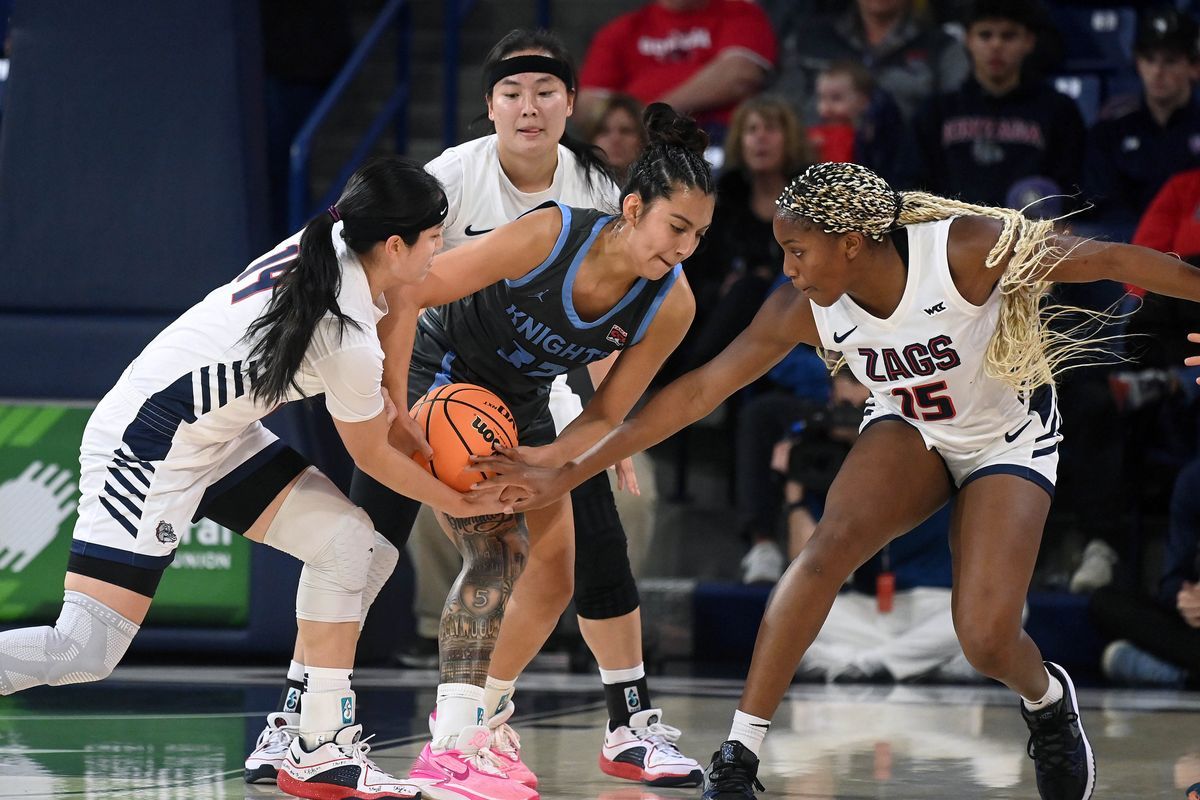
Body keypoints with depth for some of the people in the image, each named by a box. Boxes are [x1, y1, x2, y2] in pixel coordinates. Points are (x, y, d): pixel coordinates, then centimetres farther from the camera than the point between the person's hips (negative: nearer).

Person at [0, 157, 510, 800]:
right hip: (149, 449, -10)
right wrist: (460, 503, 9)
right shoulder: (350, 342, -25)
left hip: (220, 434, 10)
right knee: (83, 654, -15)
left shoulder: (332, 241, -3)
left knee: (357, 550, 2)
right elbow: (373, 458, -6)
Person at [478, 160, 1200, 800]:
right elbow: (695, 393, -17)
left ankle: (1048, 702, 23)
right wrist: (564, 476, -19)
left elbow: (1107, 260, -24)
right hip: (911, 431, 3)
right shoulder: (805, 310, -22)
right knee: (832, 544, -26)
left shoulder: (965, 251, -34)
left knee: (987, 640, -16)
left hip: (1011, 440, -3)